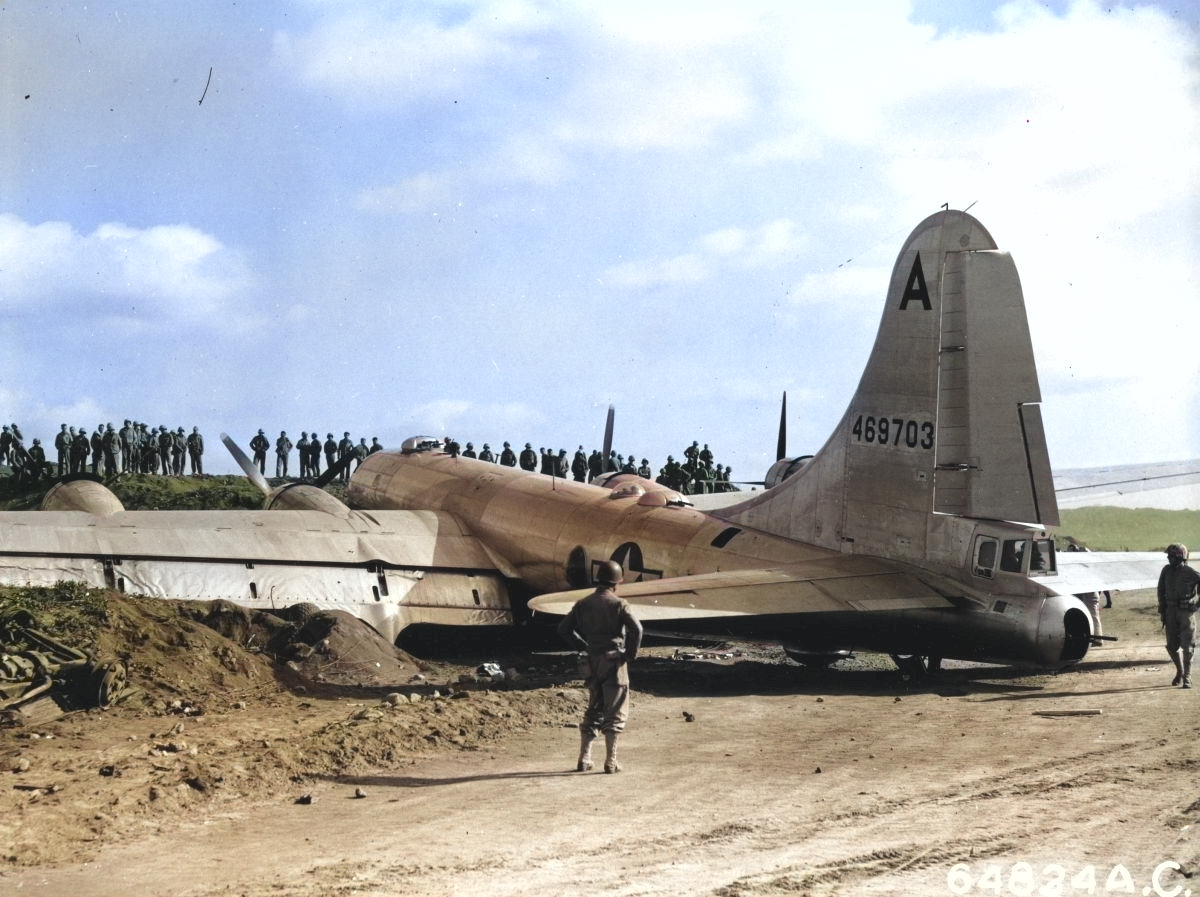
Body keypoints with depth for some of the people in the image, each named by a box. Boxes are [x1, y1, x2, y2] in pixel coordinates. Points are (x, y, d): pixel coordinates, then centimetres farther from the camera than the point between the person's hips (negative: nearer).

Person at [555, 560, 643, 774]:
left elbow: (564, 629, 8)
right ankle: (610, 761, 1)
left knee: (593, 710, 16)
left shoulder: (583, 604, 6)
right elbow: (636, 628, -23)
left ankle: (584, 759, 14)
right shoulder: (618, 605, -10)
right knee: (615, 713, 2)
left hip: (593, 662, 5)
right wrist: (631, 652, -10)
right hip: (614, 661, -5)